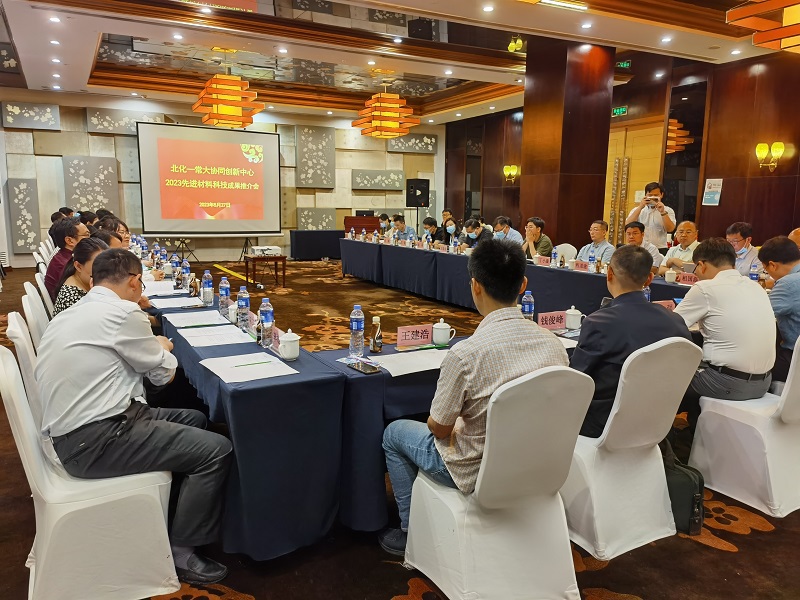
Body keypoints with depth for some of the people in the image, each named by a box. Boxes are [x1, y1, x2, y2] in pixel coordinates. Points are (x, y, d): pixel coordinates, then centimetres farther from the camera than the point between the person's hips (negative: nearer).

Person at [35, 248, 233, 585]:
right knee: (216, 450, -12)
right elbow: (164, 374, -4)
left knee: (193, 419, 17)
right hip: (95, 440, -10)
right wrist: (163, 348, 15)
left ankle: (174, 511, 27)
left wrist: (153, 348, 20)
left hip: (74, 430, 10)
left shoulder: (73, 314, 14)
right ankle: (179, 549, 3)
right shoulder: (121, 312, -15)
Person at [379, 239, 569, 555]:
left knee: (394, 433, 19)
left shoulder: (465, 353, -29)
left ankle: (411, 533, 28)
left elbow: (439, 429, -15)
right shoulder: (554, 344, -10)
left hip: (477, 475, -6)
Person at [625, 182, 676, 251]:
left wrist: (663, 212, -16)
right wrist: (640, 207, -12)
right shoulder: (637, 210, 10)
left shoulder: (668, 211, 9)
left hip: (660, 249, 0)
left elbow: (670, 229, -5)